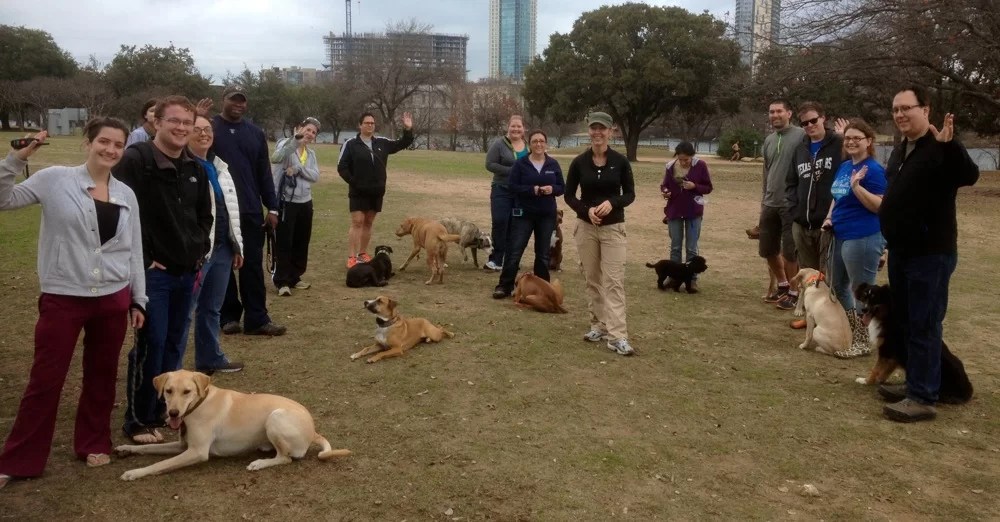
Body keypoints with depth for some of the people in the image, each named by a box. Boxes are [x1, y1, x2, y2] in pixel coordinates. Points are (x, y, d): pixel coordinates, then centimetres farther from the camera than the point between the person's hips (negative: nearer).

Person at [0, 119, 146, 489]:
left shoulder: (126, 195, 6)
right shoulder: (55, 180, -4)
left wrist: (139, 300, 11)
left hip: (113, 299, 3)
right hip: (62, 299, -3)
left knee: (102, 376, 13)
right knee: (45, 380, 3)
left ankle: (94, 442, 30)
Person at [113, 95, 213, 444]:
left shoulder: (195, 168, 11)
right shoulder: (135, 160, -11)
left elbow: (205, 216, 23)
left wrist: (200, 252, 11)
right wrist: (141, 259, -15)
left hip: (187, 271, 7)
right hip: (152, 271, -7)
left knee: (175, 345, 12)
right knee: (151, 344, -5)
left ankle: (160, 412, 26)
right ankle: (138, 421, 9)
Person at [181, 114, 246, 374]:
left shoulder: (219, 167, 16)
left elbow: (231, 209, 20)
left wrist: (237, 245, 18)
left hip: (222, 248, 8)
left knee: (212, 307, 18)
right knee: (184, 310, -1)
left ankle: (210, 358, 31)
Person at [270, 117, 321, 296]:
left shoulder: (311, 153, 13)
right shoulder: (286, 144, -5)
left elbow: (315, 176, -1)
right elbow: (276, 158, -28)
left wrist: (298, 168, -18)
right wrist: (295, 140, -37)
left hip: (305, 202, 6)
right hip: (286, 202, -6)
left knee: (301, 242, 12)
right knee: (283, 242, -3)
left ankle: (294, 277, 24)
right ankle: (282, 281, 1)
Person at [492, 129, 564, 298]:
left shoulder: (553, 164, 4)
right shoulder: (520, 164, -3)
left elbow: (562, 187, 7)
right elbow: (511, 186, -8)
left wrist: (552, 189, -16)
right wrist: (532, 190, -21)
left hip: (547, 215, 3)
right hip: (524, 214, -2)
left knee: (543, 254, 10)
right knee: (514, 251, -3)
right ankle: (504, 286, 4)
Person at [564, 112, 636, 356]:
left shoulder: (620, 161, -3)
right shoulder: (579, 162, 0)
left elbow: (630, 194, 2)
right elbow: (569, 195, 4)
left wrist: (612, 203, -18)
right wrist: (586, 209, -15)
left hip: (613, 228, -2)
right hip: (585, 227, 2)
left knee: (614, 281, -8)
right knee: (592, 279, 10)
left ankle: (618, 337, -10)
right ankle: (598, 325, 24)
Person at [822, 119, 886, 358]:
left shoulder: (873, 169, -13)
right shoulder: (844, 167, 12)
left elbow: (880, 206, -19)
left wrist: (857, 186, -29)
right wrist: (829, 217, 7)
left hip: (863, 238, -9)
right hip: (840, 236, 9)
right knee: (837, 285, 18)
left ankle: (862, 342, 12)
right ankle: (850, 331, 33)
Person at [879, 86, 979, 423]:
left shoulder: (940, 149, -14)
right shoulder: (900, 150, 13)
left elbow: (969, 177, -32)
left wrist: (949, 144, -48)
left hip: (931, 254, -9)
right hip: (900, 251, 9)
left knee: (923, 325, -5)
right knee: (905, 323, 16)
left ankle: (923, 398, 1)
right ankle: (915, 384, 29)